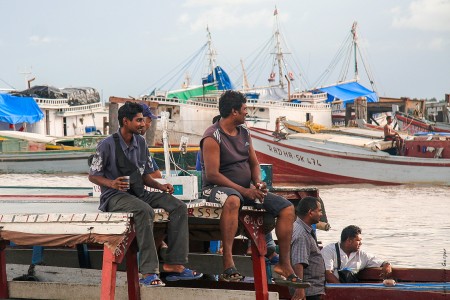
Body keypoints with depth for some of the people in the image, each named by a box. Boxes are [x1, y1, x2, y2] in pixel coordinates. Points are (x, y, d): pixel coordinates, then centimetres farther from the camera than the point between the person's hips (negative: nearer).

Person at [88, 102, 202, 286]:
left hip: (138, 193, 7)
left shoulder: (140, 143, 12)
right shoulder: (108, 145, -8)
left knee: (178, 207, -13)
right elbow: (93, 176, -3)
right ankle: (148, 272, -41)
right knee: (144, 210, -38)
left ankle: (174, 264, -19)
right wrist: (112, 183, -22)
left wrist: (160, 186, -1)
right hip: (114, 196, -7)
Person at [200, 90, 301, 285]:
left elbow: (254, 163, 19)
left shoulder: (244, 133, 12)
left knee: (287, 209, -7)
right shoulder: (213, 137, -13)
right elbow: (212, 174, -20)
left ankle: (284, 264, -1)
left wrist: (258, 183, -4)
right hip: (217, 188, -8)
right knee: (233, 200, -44)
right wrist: (244, 191, -23)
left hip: (246, 189, 8)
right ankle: (228, 263, -47)